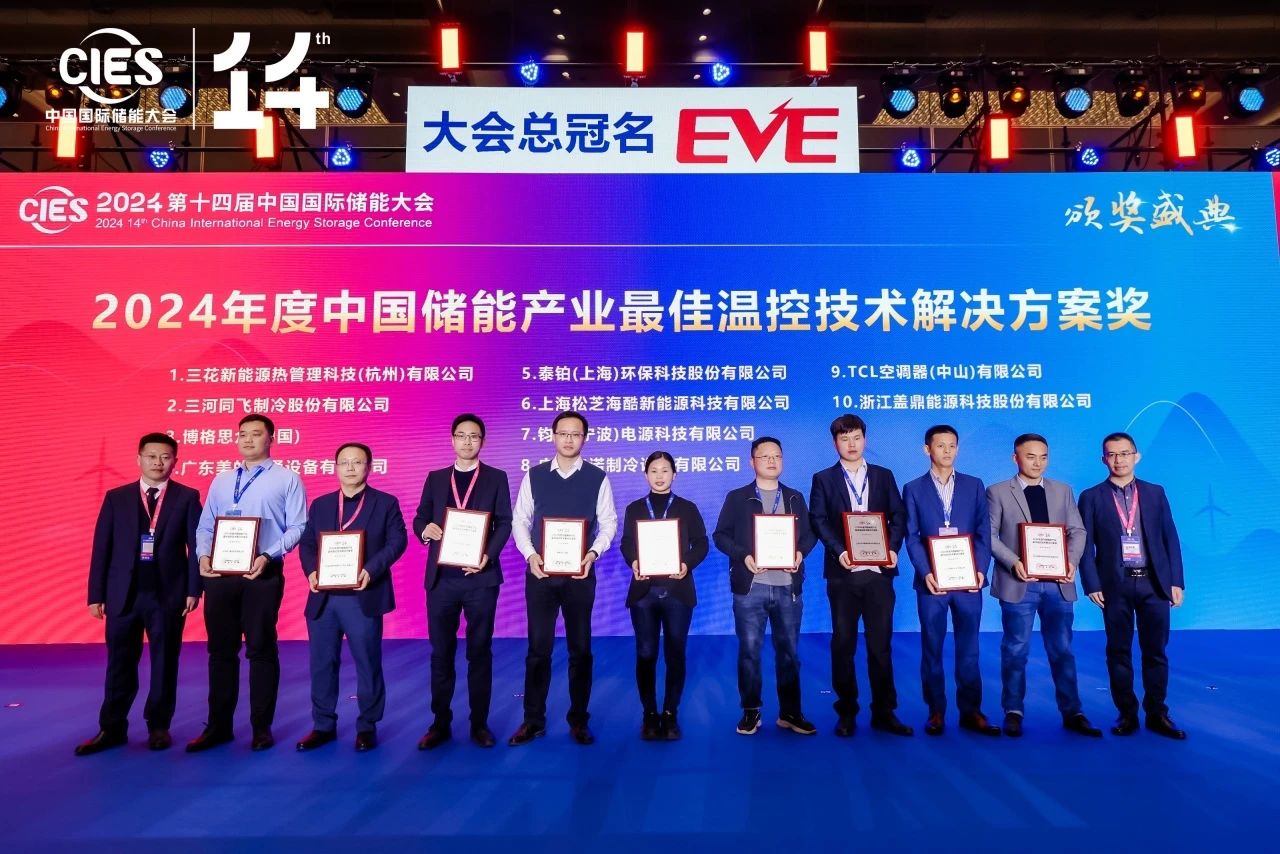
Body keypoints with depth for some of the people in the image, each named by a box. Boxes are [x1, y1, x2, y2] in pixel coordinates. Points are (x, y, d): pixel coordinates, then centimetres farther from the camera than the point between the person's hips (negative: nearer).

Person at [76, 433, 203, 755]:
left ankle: (159, 727, 19)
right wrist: (96, 593, 1)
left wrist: (193, 589, -10)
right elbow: (101, 547, 5)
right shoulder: (116, 497, 6)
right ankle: (112, 729, 20)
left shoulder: (187, 497, 0)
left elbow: (197, 545, -3)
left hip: (168, 594, -2)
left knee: (165, 663, 7)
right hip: (123, 593, 2)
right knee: (120, 664, 9)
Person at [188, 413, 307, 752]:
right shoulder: (221, 481, 17)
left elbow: (297, 528, -5)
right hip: (220, 574, 4)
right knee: (221, 650, 10)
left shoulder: (287, 479, 2)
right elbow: (205, 526, 15)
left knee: (261, 649, 2)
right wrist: (204, 555, -5)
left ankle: (261, 727, 13)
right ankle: (218, 726, 21)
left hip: (263, 574, -4)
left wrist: (268, 555, -18)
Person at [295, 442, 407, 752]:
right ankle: (323, 725, 24)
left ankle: (367, 726, 17)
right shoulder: (320, 504, 15)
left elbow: (397, 541, -6)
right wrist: (311, 572, -9)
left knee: (367, 664, 4)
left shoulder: (386, 503, 3)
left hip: (363, 597, -3)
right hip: (323, 597, 4)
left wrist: (371, 570, -20)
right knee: (322, 664, 10)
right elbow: (306, 543, 11)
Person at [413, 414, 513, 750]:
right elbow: (419, 518, 11)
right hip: (442, 578, 2)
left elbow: (504, 523, -1)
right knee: (441, 652, 8)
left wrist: (488, 555, -16)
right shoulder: (435, 478, 13)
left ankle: (479, 723, 16)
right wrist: (425, 529, -12)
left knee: (480, 652, 6)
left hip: (480, 576, -2)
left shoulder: (496, 478, 5)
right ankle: (440, 723, 19)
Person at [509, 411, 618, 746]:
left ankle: (578, 721, 22)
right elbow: (520, 520, 4)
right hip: (540, 572, 1)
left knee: (580, 649, 9)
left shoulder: (598, 478, 0)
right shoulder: (534, 476, 2)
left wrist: (594, 552, -16)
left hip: (580, 574, 0)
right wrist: (530, 554, -11)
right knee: (538, 648, 6)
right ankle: (533, 720, 19)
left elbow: (608, 522, 1)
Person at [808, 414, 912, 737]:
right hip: (843, 573, -1)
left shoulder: (884, 476, 12)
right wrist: (838, 551, -18)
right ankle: (846, 712, 16)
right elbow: (819, 521, -3)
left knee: (880, 644, 5)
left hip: (879, 571, 1)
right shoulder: (823, 479, 6)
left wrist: (893, 548, -11)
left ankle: (884, 712, 16)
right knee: (843, 645, 5)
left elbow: (898, 516, 6)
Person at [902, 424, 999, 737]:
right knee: (932, 649, 5)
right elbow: (912, 537, 0)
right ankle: (936, 711, 14)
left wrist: (981, 569, -8)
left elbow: (983, 532, 5)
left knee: (968, 649, 6)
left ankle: (970, 711, 15)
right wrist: (925, 572, -12)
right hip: (931, 581, -1)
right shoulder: (914, 489, 6)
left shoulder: (974, 486, 10)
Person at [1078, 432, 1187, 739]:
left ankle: (1157, 714, 17)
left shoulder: (1155, 493, 9)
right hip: (1115, 585, -1)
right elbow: (1085, 545, 0)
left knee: (1155, 652, 7)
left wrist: (1176, 581, 1)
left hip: (1154, 583, 1)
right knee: (1119, 652, 5)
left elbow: (1170, 539, 7)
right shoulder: (1091, 497, 2)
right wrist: (1092, 585, -7)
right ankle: (1127, 714, 15)